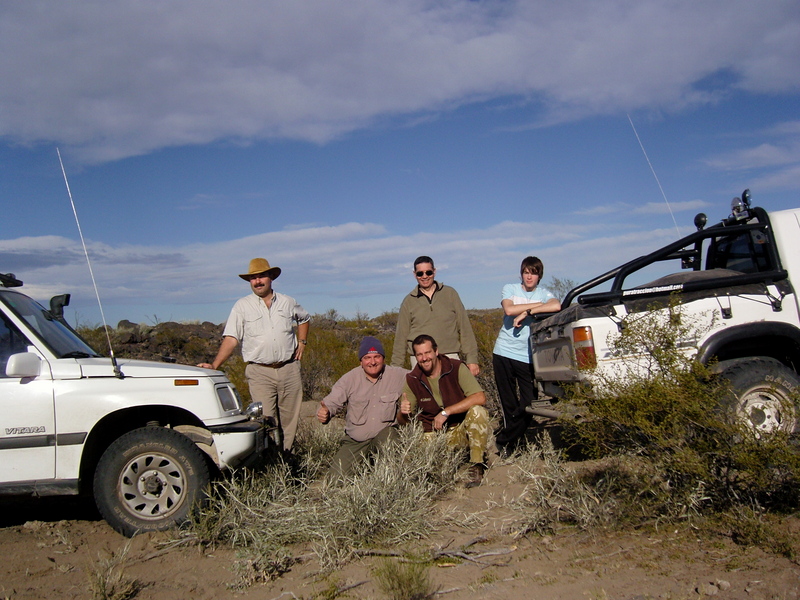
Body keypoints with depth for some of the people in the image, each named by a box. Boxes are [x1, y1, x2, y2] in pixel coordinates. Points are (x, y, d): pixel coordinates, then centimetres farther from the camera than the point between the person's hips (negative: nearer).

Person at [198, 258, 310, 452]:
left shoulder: (287, 302, 9)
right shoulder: (242, 306, 2)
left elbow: (304, 318, 29)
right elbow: (231, 339, -6)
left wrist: (302, 342, 15)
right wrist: (214, 364, -18)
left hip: (289, 369, 3)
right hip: (259, 372, -2)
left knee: (290, 419, 5)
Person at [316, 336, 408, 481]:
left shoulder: (398, 376, -5)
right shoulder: (349, 379, -4)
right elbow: (331, 402, -6)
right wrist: (324, 413, -30)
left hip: (385, 432, -1)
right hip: (355, 440, 1)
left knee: (387, 436, -37)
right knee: (335, 478, -12)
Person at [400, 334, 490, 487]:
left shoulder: (456, 368, -11)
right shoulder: (412, 380, -2)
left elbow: (480, 398, -22)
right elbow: (404, 422, 2)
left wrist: (446, 412, -25)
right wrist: (403, 413, -23)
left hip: (462, 429, -1)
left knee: (478, 411, -32)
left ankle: (477, 467, -16)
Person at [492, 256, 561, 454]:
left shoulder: (544, 294, 6)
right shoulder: (510, 289, 7)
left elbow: (556, 306, -17)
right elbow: (509, 309, -13)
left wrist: (527, 312, -17)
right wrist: (538, 305, -8)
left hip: (528, 357, 1)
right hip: (503, 354, 0)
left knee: (529, 405, -5)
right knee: (509, 405, 5)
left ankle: (503, 441, 12)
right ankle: (511, 443, 20)